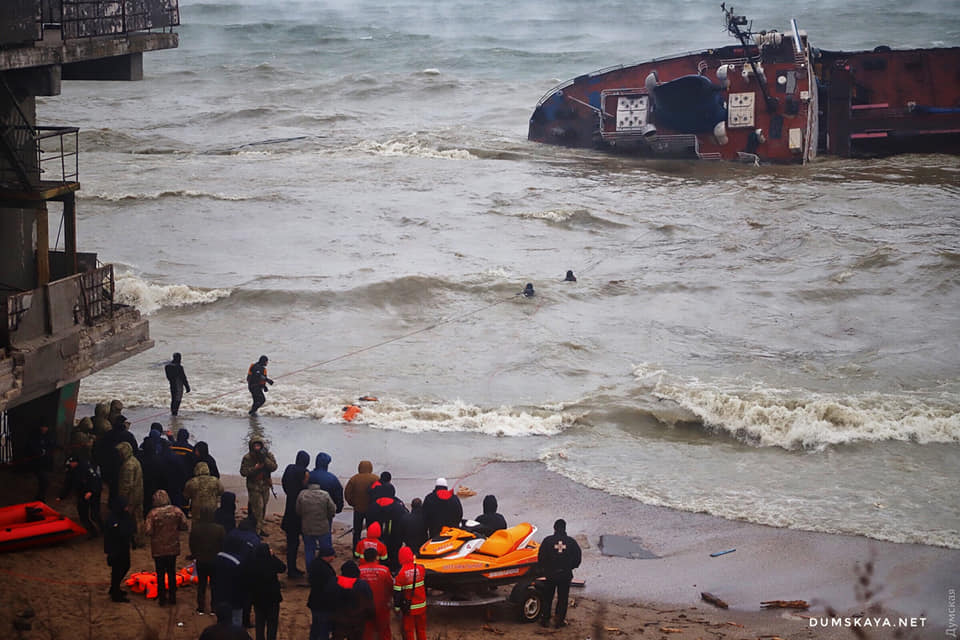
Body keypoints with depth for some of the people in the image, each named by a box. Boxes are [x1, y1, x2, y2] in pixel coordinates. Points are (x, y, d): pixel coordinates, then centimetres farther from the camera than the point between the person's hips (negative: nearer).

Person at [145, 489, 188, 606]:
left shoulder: (152, 513, -17)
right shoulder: (176, 511, -9)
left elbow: (149, 532, -19)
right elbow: (184, 526, -6)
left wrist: (156, 531, 2)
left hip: (158, 549, -2)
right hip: (173, 548, 2)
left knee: (160, 574, 10)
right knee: (172, 573, 17)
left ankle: (162, 599, 15)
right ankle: (172, 597, 24)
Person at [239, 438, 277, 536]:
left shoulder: (268, 455, 1)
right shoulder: (248, 458, -8)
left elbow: (274, 467, -10)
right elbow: (243, 472, -12)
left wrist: (265, 459, -23)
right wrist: (255, 468, -22)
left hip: (265, 486, 5)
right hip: (254, 487, -5)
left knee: (263, 509, 13)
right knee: (257, 508, -13)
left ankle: (260, 528, 25)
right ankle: (256, 530, -11)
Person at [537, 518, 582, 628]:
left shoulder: (547, 540, -9)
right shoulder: (571, 542, -4)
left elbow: (540, 557, -7)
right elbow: (577, 560, 2)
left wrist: (544, 568, 12)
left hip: (550, 574, -1)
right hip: (565, 575, 1)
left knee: (547, 598, 14)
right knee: (563, 598, 12)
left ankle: (545, 619, 19)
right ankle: (560, 621, 15)